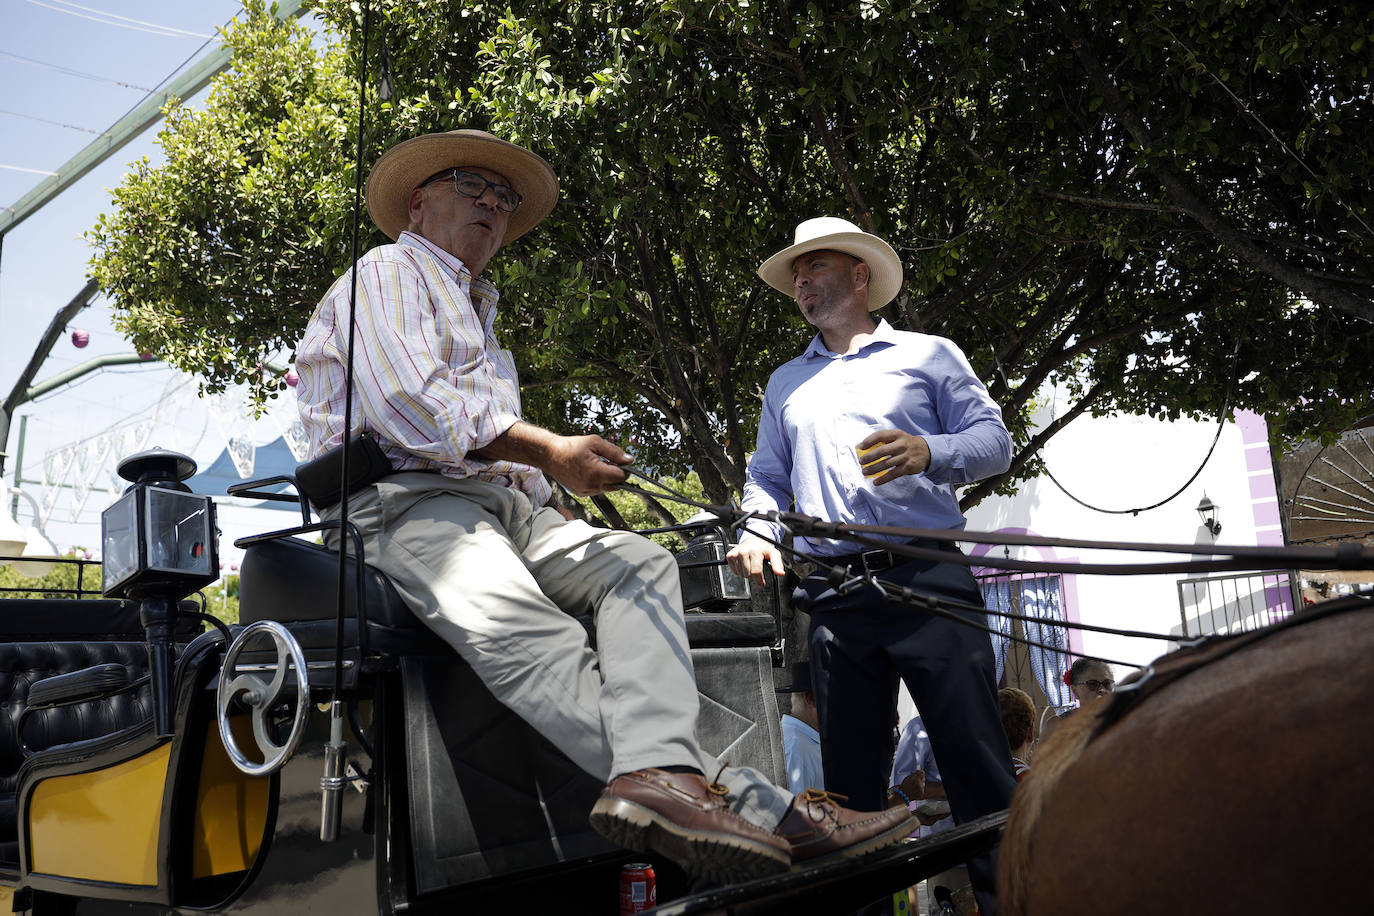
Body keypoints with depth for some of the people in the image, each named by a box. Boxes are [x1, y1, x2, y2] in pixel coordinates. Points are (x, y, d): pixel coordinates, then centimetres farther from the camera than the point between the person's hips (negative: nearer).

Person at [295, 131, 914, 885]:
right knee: (531, 639, -34)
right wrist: (550, 452, -12)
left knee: (641, 563, -18)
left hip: (505, 508, 9)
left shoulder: (478, 314, 36)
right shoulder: (389, 274, 8)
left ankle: (657, 775, -41)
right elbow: (406, 406, -12)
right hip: (407, 502, -8)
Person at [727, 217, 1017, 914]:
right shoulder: (785, 384, 24)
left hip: (927, 580, -3)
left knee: (978, 763, -8)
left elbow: (994, 439, 6)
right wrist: (757, 531, 2)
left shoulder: (928, 355, 13)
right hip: (833, 597, 4)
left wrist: (929, 452, -14)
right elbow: (767, 476, 24)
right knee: (850, 781, 6)